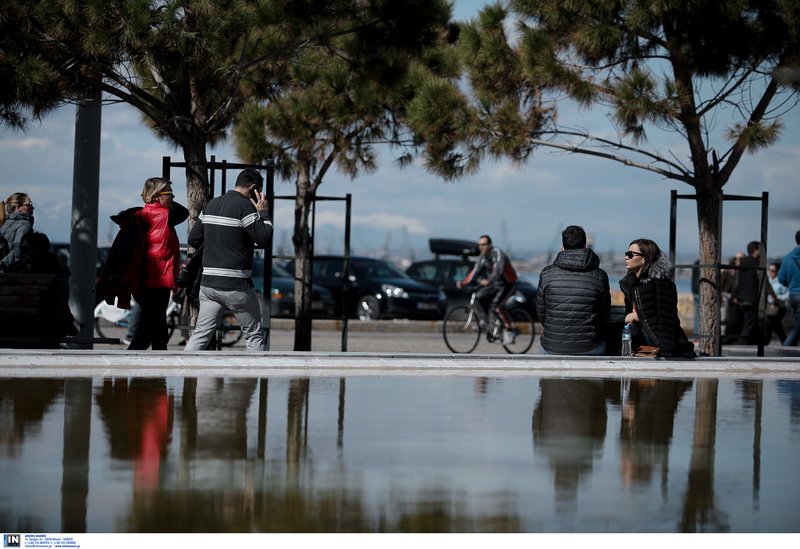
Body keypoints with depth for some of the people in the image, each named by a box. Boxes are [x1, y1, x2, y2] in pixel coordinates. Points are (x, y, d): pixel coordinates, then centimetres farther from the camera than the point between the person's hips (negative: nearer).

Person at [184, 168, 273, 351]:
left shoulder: (212, 204, 13)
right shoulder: (244, 206, -10)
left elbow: (193, 239, 16)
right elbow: (264, 238, -14)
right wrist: (264, 213, 0)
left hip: (208, 281, 6)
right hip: (236, 286, -6)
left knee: (201, 334, 6)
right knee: (254, 335, 6)